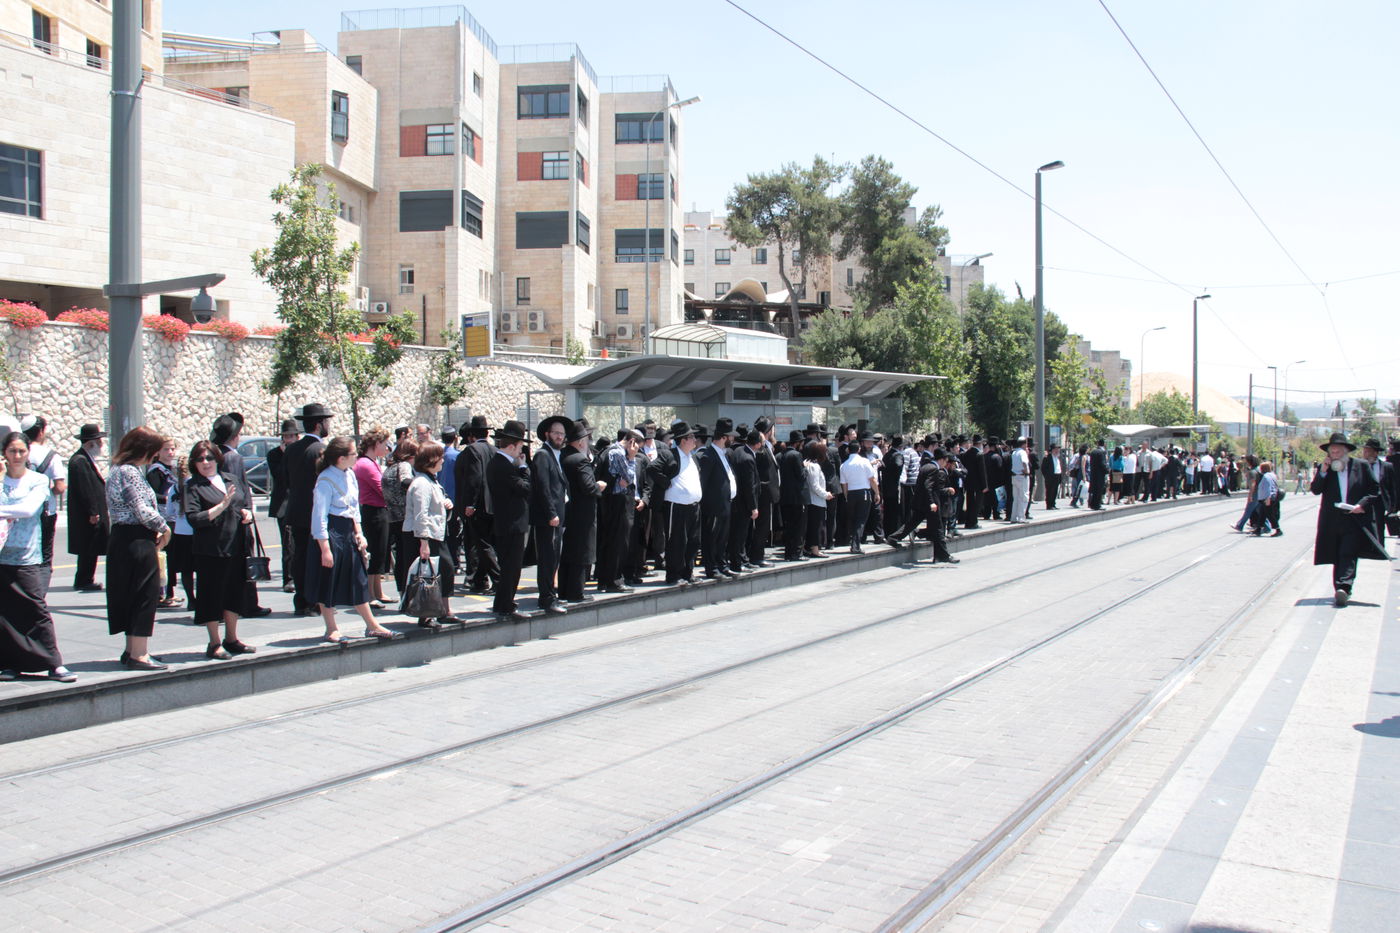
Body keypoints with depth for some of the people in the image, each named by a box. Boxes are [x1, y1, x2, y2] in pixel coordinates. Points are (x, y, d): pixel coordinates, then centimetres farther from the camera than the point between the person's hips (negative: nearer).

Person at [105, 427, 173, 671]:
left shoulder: (118, 469, 16)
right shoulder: (129, 472, -16)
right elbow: (142, 510, -21)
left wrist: (156, 530, 3)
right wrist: (164, 529, -6)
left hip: (124, 539, 10)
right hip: (137, 540, -10)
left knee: (131, 595, 16)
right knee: (145, 595, -4)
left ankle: (132, 650, 24)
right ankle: (138, 654, -1)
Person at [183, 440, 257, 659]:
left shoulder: (230, 478, 11)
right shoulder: (193, 486, -6)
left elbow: (247, 497, 25)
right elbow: (194, 518, -15)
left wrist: (247, 511, 4)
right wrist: (222, 506, -22)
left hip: (237, 547, 6)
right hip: (211, 550, -6)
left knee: (236, 592, 14)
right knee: (213, 595, 2)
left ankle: (231, 639, 28)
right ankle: (214, 644, 13)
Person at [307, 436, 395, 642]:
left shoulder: (350, 475, 6)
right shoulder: (325, 480, -17)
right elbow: (319, 517, -17)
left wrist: (358, 533, 10)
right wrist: (325, 549, -19)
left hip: (348, 532, 8)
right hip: (331, 534, -8)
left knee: (358, 580, 12)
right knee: (328, 583, 4)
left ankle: (371, 625, 18)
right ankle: (331, 629, 16)